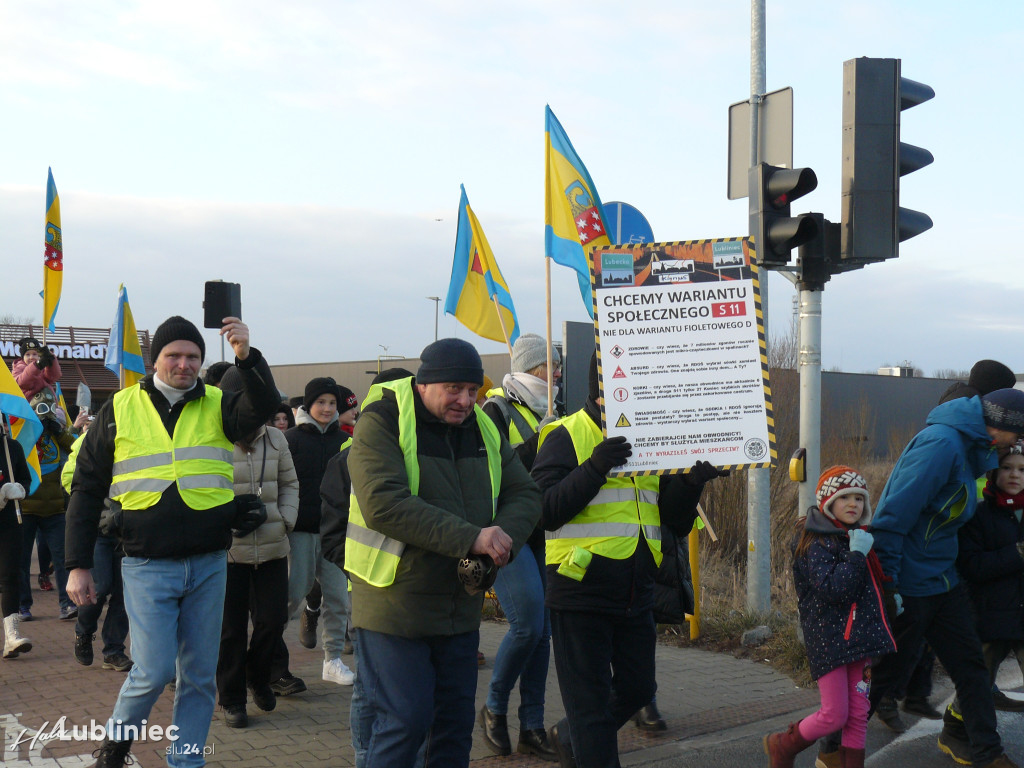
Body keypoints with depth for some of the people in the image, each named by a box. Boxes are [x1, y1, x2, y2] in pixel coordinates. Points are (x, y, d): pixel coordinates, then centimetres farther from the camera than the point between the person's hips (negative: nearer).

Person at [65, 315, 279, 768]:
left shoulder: (218, 406, 4)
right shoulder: (120, 410, 2)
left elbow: (264, 407, -17)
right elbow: (86, 489, 5)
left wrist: (246, 357, -34)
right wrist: (78, 565, 1)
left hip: (208, 564, 2)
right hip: (148, 565, -2)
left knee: (200, 675, 8)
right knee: (154, 671, -6)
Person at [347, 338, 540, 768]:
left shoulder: (483, 430, 8)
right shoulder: (381, 423, -13)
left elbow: (525, 495, 7)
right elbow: (384, 505, -26)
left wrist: (504, 539, -16)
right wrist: (470, 538, -28)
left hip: (461, 605, 6)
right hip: (395, 606, -6)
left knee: (457, 720, 12)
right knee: (405, 722, -6)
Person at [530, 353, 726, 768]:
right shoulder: (567, 436, -7)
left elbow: (675, 519, 13)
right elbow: (544, 511, -18)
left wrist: (692, 481, -7)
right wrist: (595, 467, -27)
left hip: (635, 594, 7)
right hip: (582, 591, -7)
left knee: (638, 688, 18)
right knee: (591, 703, 0)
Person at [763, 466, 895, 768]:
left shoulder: (860, 538, 15)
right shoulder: (819, 544, -12)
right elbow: (832, 589, -26)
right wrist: (857, 554, -22)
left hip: (857, 637, 8)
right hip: (829, 638, -8)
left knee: (858, 714, 6)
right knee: (835, 715, -5)